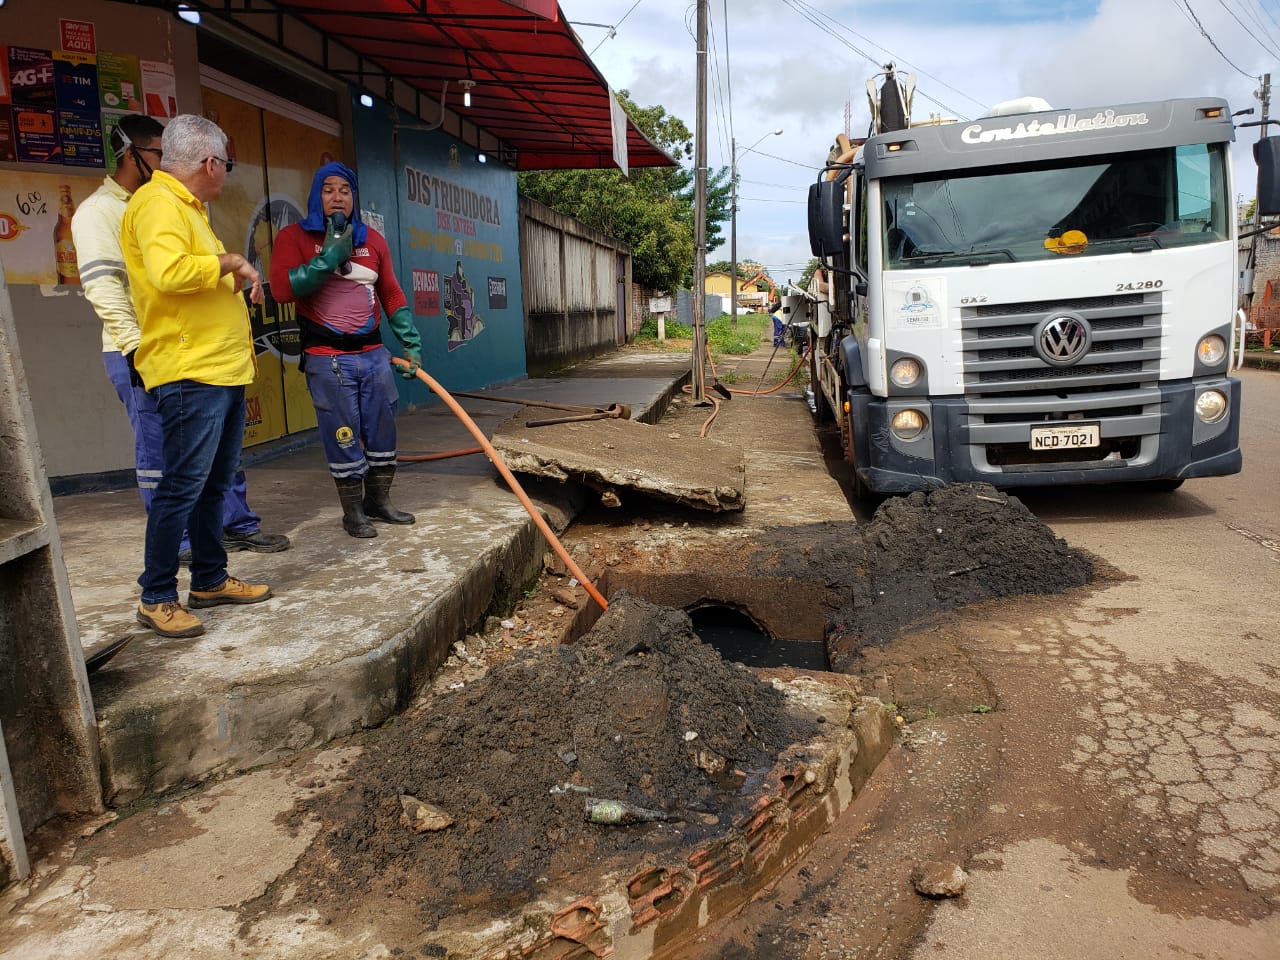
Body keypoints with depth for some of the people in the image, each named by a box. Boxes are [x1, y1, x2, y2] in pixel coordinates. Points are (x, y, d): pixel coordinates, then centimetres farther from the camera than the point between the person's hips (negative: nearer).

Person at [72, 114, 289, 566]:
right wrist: (135, 345, -23)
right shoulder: (97, 212, -6)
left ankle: (237, 524, 19)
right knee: (159, 451, 0)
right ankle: (179, 542, 10)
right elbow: (101, 286, -16)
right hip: (140, 354, -7)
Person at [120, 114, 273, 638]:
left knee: (215, 483, 14)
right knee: (183, 486, -7)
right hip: (189, 373, -10)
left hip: (223, 371, 10)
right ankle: (157, 598, 3)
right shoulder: (158, 202, -9)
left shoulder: (187, 206, 23)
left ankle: (210, 580, 24)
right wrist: (229, 262, -15)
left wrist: (236, 278, 21)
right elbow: (168, 271, -27)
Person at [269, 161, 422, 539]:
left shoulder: (372, 239, 13)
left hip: (373, 352, 5)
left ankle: (378, 500, 24)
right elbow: (282, 289, -16)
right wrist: (329, 257, -19)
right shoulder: (294, 237, -1)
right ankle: (353, 512, 13)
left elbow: (392, 294, 16)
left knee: (382, 428, 8)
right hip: (327, 358, -4)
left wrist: (411, 343, 10)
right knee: (343, 436, -1)